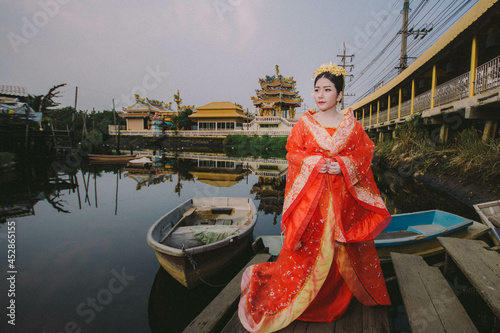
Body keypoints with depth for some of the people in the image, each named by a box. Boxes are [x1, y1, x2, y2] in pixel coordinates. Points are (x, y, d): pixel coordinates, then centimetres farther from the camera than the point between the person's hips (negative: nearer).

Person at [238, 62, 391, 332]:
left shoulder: (352, 125, 7)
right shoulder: (304, 123, 3)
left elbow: (365, 153, 5)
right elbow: (294, 155, 2)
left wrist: (343, 164, -13)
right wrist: (316, 163, -15)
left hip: (344, 198, 2)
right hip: (311, 196, -2)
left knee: (345, 251, 11)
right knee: (307, 249, 1)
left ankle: (341, 299, 36)